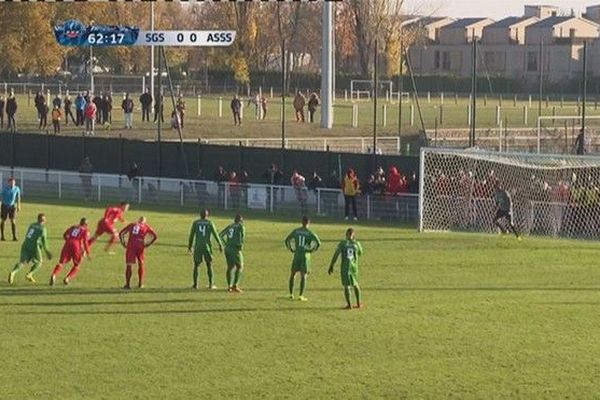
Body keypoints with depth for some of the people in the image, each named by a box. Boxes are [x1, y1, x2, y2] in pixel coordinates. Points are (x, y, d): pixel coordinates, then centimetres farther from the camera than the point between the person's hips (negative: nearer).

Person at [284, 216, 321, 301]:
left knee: (293, 275, 15)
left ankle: (291, 294, 12)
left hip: (296, 256, 2)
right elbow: (318, 243, -12)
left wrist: (292, 250, 16)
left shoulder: (296, 231, 5)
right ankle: (301, 296, -4)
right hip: (306, 256, -2)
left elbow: (287, 241, 10)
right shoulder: (310, 233, -3)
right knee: (303, 276, 1)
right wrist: (312, 250, 1)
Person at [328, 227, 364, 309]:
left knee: (346, 286, 1)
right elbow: (360, 253, 20)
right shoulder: (356, 243, 1)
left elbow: (336, 255, -8)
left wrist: (331, 266, -2)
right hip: (354, 267, 3)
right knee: (355, 284, 20)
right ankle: (358, 303, 25)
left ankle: (349, 304, -5)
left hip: (345, 267, -3)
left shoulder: (342, 243, -5)